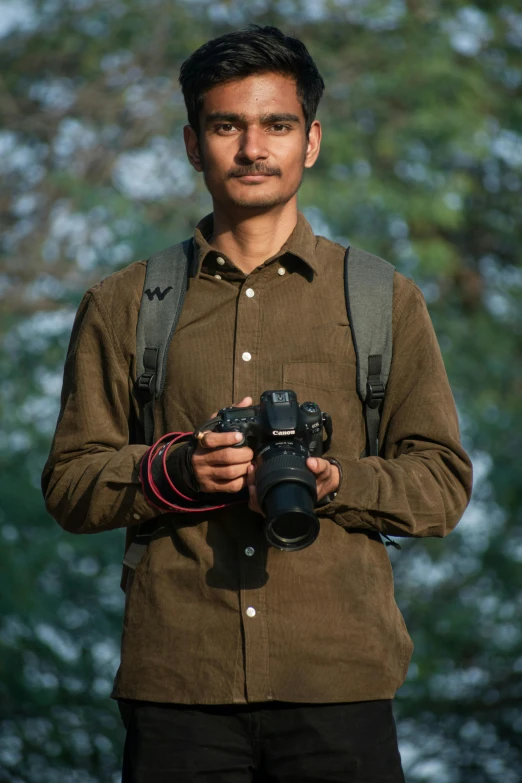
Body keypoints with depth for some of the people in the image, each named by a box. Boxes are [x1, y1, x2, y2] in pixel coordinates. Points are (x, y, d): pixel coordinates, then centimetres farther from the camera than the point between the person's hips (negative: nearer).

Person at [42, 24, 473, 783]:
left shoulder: (387, 301, 12)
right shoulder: (120, 307, 13)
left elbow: (444, 484, 9)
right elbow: (69, 485, 10)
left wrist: (333, 480, -10)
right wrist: (178, 470, -10)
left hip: (338, 681, 0)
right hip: (176, 680, 0)